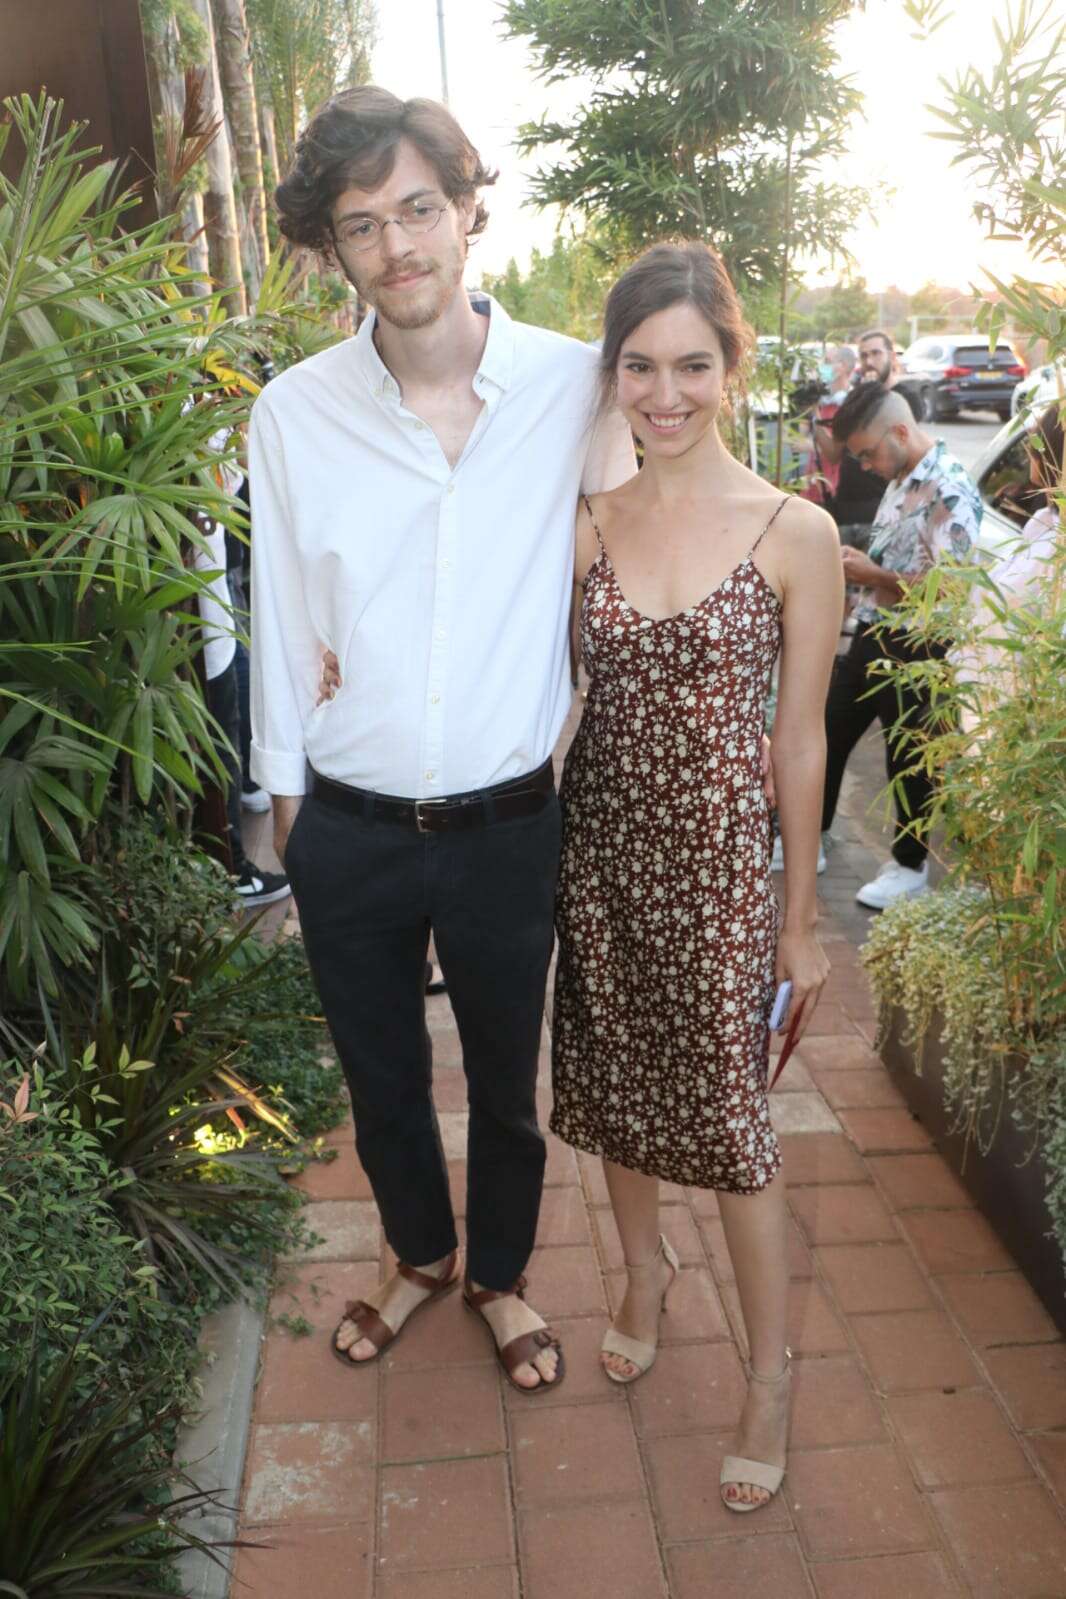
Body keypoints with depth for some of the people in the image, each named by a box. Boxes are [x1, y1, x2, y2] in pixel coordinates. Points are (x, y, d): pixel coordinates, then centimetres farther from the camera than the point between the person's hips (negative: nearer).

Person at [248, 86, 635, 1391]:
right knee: (380, 1073, 21)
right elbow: (280, 615, 1)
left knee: (504, 1080, 18)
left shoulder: (576, 388, -8)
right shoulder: (291, 413, -6)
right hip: (347, 832, 2)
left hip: (508, 827, -1)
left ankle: (498, 1274, 48)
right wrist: (285, 784, 8)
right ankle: (418, 1255, 51)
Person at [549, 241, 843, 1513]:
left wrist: (800, 919, -1)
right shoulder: (585, 524, 1)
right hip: (597, 841, 4)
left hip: (717, 853, -3)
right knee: (614, 1078, 18)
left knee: (728, 1114, 6)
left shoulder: (795, 534, -8)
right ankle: (645, 1267, 46)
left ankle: (771, 1373, 29)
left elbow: (799, 740, -5)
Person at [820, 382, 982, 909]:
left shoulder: (950, 491, -19)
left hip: (913, 649, -9)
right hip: (871, 635, 9)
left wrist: (871, 574, -22)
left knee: (907, 758, 5)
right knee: (827, 735, 14)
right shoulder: (899, 479, 9)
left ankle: (911, 866, 24)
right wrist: (858, 562, 5)